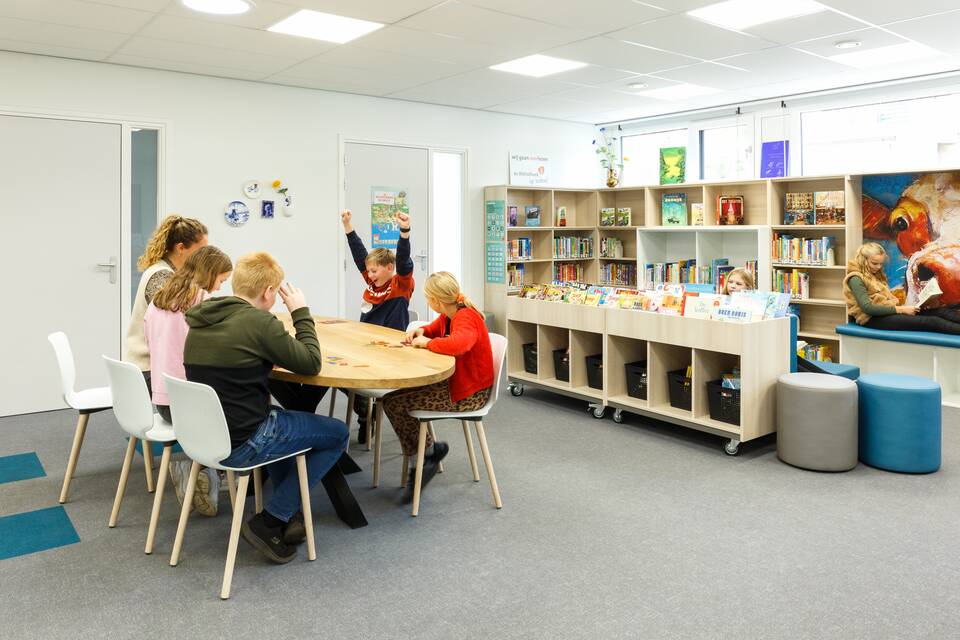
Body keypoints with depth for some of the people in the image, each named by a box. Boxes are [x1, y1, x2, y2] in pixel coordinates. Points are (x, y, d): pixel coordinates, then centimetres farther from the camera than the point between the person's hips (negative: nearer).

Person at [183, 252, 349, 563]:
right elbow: (311, 364, -10)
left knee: (279, 418, 34)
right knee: (338, 433, 8)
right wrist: (301, 313, -1)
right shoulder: (259, 322, -19)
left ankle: (289, 514, 29)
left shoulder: (199, 318, 4)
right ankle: (268, 523, 6)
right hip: (241, 445, -8)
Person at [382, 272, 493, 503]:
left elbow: (458, 344, -43)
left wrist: (427, 342, -25)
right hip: (452, 382, 10)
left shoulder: (466, 318, -20)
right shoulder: (448, 315, 7)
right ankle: (419, 466, 11)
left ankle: (429, 451, 11)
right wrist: (420, 331, 5)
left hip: (469, 393, -10)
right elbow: (435, 329, 29)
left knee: (393, 403, -12)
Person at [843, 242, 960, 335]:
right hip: (873, 319, -9)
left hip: (888, 310, 9)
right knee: (930, 322, -22)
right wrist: (900, 309, -18)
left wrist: (903, 306, -4)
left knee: (938, 311, -10)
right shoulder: (856, 279, -10)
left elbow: (887, 298, 17)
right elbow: (868, 308, -20)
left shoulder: (876, 275, 20)